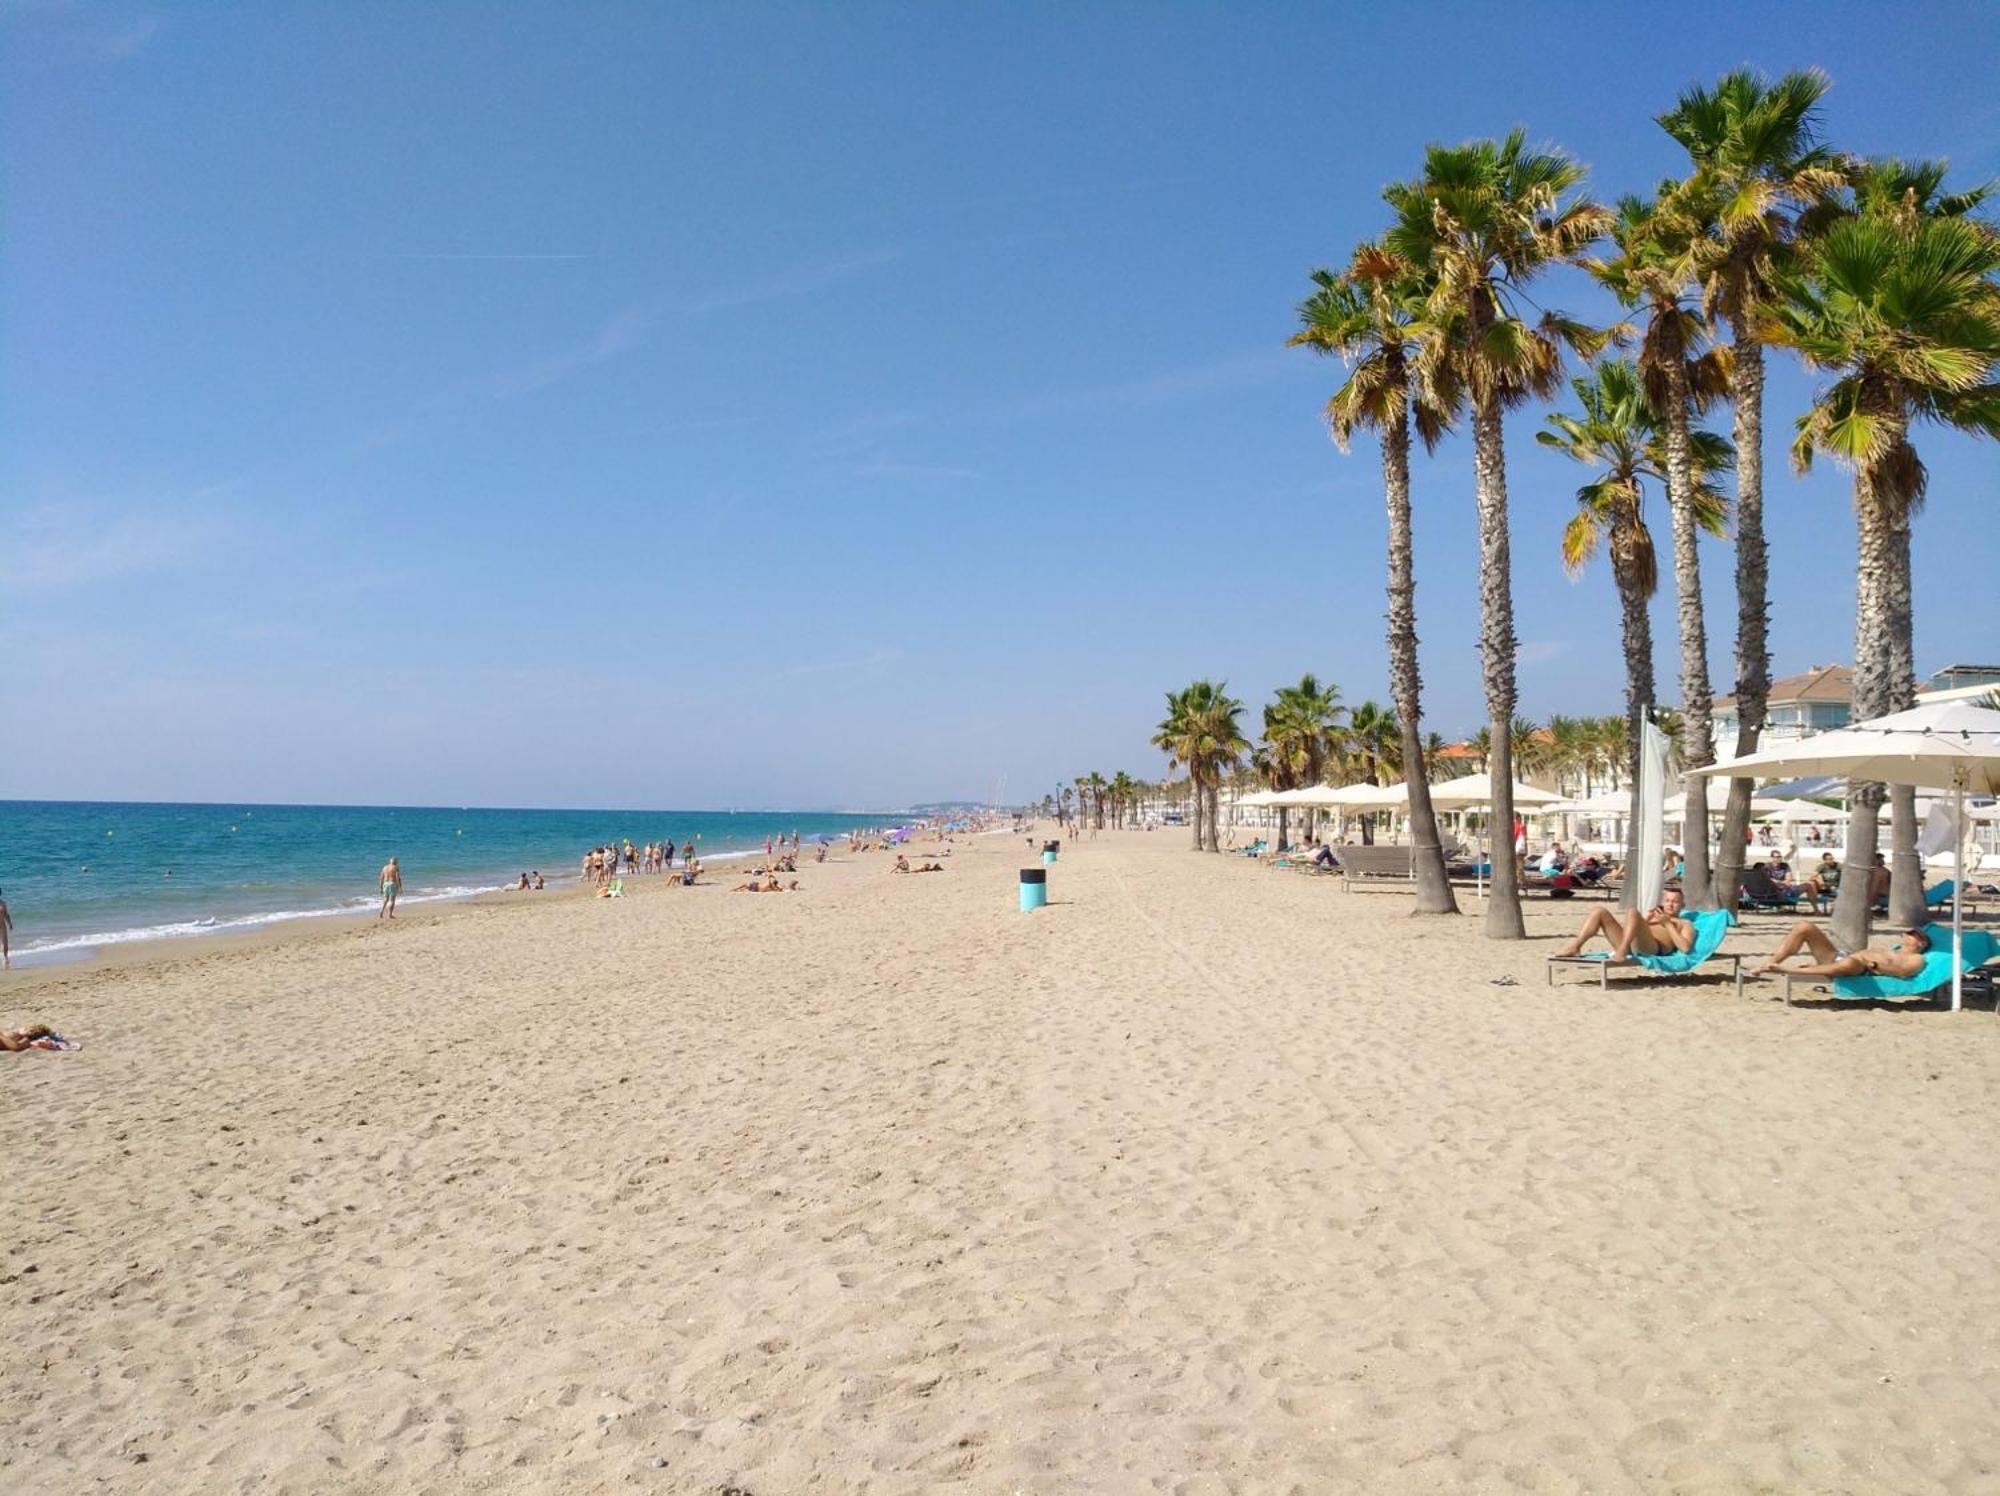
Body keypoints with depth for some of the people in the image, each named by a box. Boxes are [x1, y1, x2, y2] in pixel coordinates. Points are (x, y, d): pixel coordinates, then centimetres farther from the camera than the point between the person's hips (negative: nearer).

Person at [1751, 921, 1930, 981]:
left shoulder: (1916, 959, 14)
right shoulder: (1893, 946, 38)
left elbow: (1903, 971, -6)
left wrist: (1875, 964, -17)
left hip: (1860, 969, -8)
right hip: (1840, 955, 8)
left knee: (1849, 962, -47)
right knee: (1804, 926, -9)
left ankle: (1788, 970, -43)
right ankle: (1769, 964, -21)